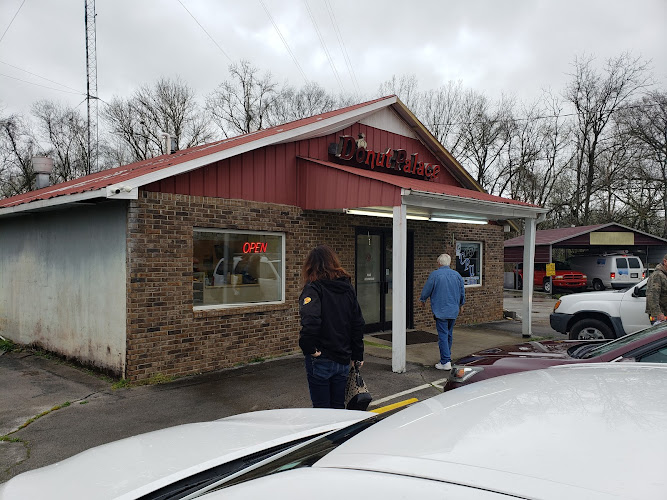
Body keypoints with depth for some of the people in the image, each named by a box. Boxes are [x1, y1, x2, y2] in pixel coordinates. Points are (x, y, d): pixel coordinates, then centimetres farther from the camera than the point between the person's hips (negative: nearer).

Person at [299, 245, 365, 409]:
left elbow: (310, 321, -30)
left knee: (321, 408, 5)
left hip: (321, 360, -6)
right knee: (338, 407, 17)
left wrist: (308, 348, -16)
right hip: (343, 359, 6)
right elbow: (358, 323, 9)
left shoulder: (313, 289, -12)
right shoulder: (347, 288, 7)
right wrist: (357, 355, 15)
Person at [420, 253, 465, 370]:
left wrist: (423, 300, 18)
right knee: (449, 334, 17)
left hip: (440, 310, -5)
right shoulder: (457, 275, 6)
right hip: (453, 311, 5)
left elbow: (426, 290, -2)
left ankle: (445, 362, -9)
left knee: (443, 335, -5)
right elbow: (462, 292, 15)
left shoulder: (435, 274, -9)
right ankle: (447, 357, 28)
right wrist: (460, 305, 32)